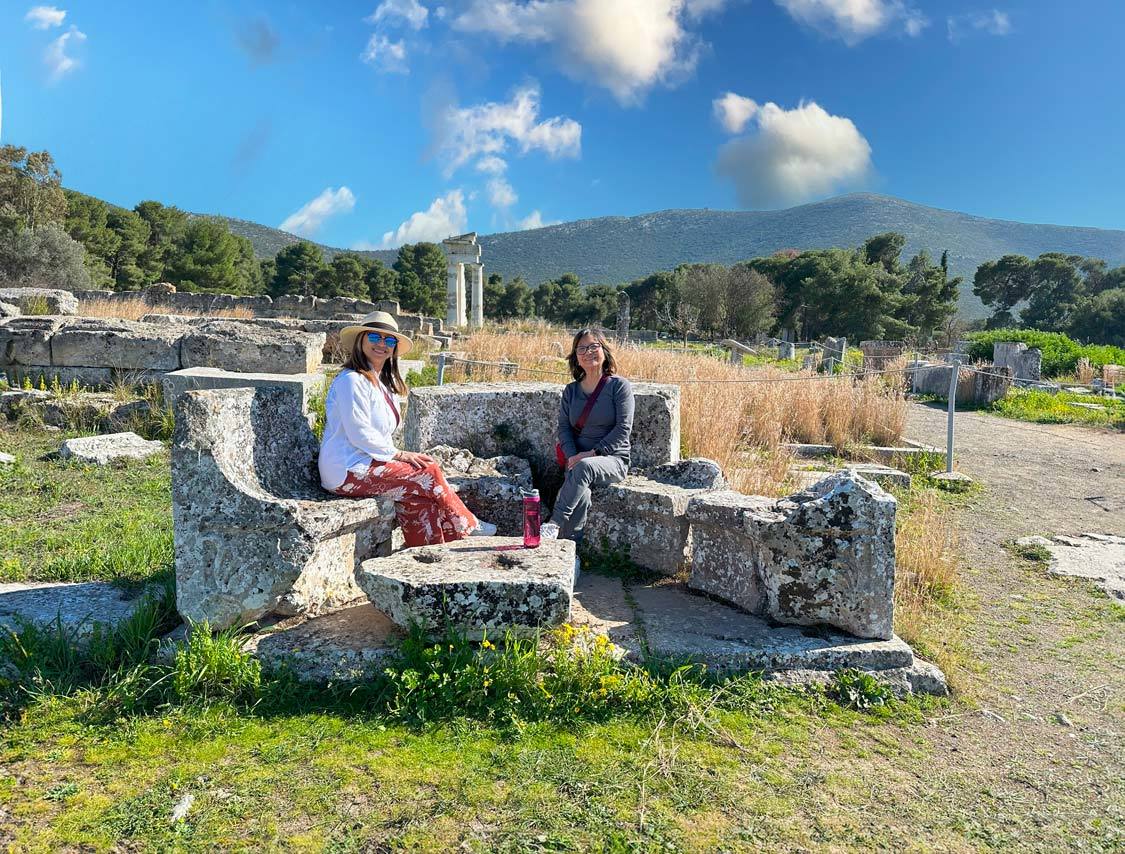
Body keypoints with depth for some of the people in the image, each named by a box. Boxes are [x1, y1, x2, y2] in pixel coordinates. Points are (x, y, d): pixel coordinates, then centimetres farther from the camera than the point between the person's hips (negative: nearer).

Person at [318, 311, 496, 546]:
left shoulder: (383, 383, 18)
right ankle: (467, 526, 4)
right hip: (348, 472, -9)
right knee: (428, 472, -13)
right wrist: (399, 455, -13)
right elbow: (359, 434, -18)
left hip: (367, 463, 9)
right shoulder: (351, 380, -12)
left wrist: (396, 456, 4)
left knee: (420, 496, -13)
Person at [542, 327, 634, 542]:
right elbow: (563, 427, 9)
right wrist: (572, 456, -11)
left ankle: (554, 525, -39)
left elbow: (623, 428, -7)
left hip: (612, 459, -3)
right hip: (578, 459, 3)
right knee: (581, 497, -31)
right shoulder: (571, 391, 15)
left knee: (585, 467, -38)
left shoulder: (619, 386, 1)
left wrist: (593, 453, -16)